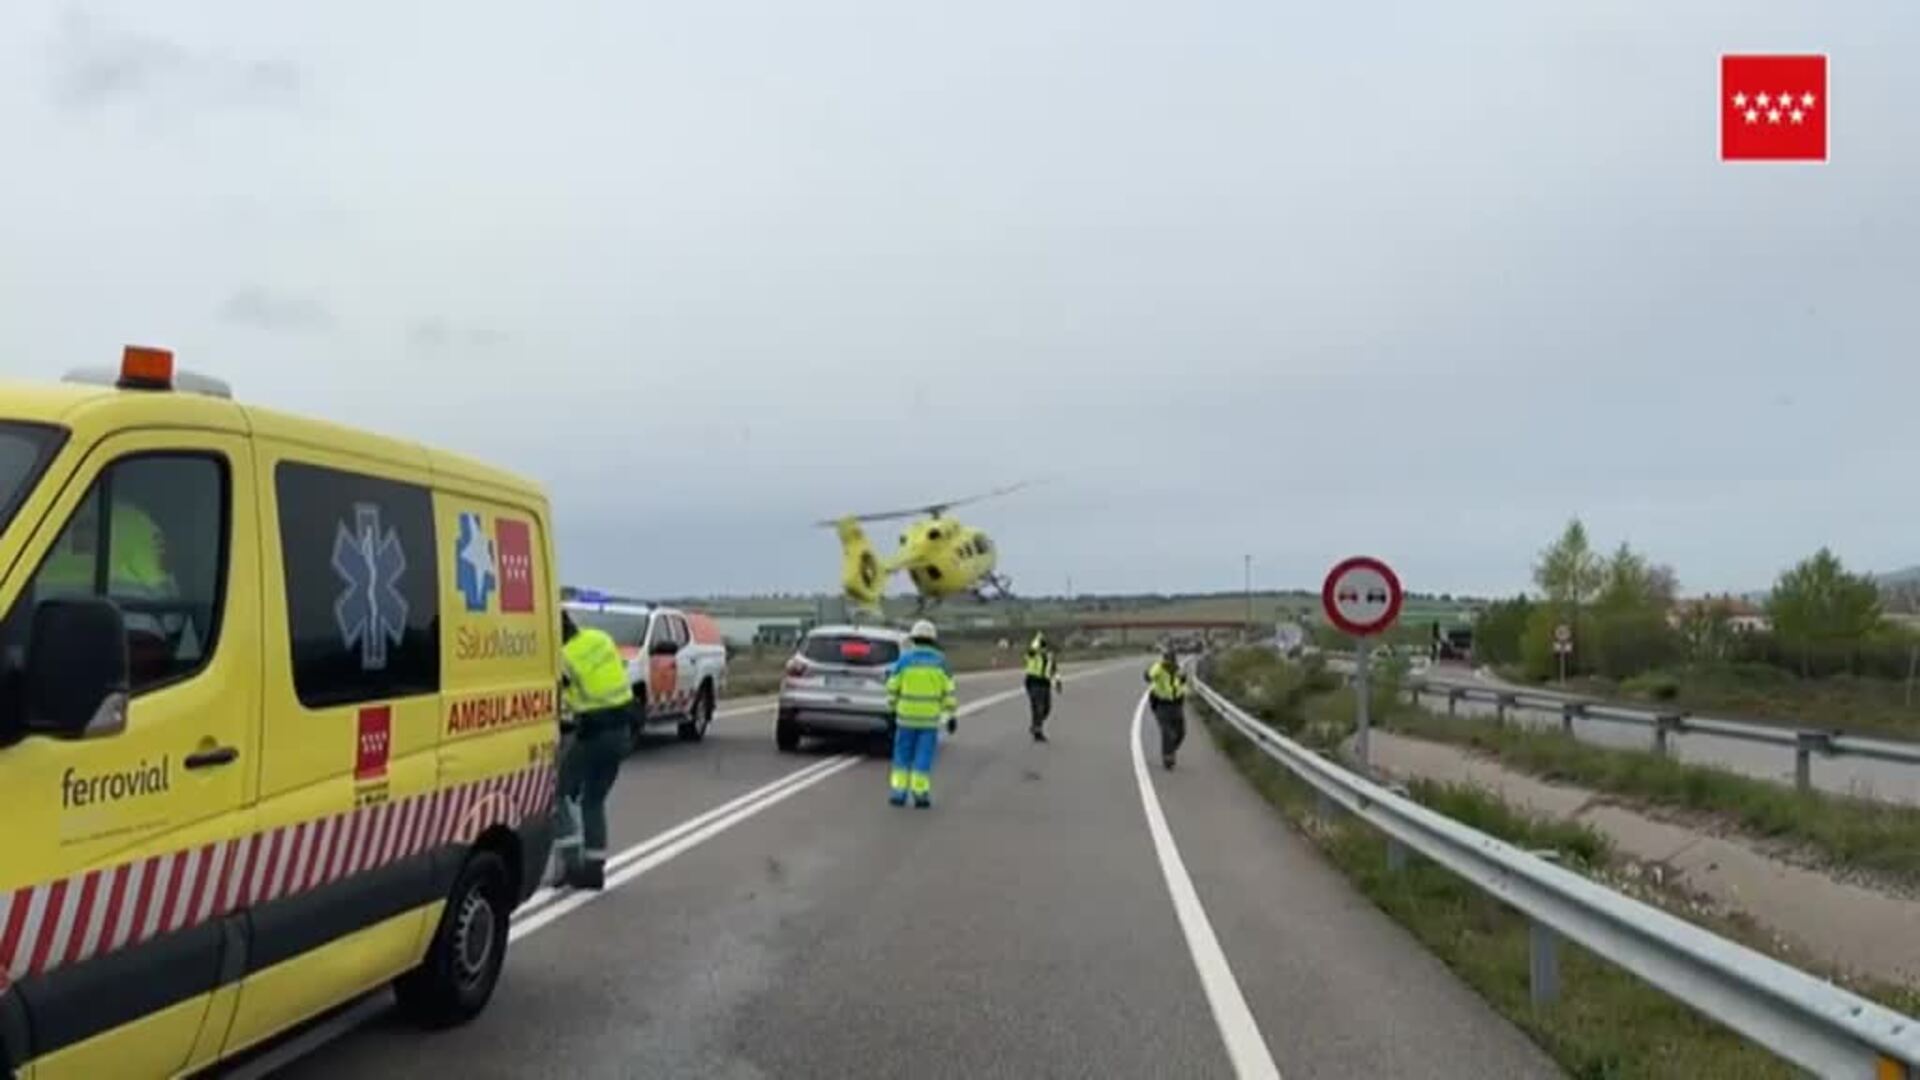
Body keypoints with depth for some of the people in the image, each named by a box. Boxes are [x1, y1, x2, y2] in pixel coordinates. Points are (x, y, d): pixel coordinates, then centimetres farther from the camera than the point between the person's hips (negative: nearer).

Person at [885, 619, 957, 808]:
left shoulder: (904, 659, -4)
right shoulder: (940, 661, -1)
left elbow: (893, 687, 0)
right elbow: (948, 690, -1)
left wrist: (892, 704, 17)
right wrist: (951, 715, 4)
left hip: (906, 716, 0)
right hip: (930, 718, 0)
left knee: (903, 755, 10)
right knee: (924, 757, 5)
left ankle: (898, 792, 9)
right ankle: (920, 793, 3)